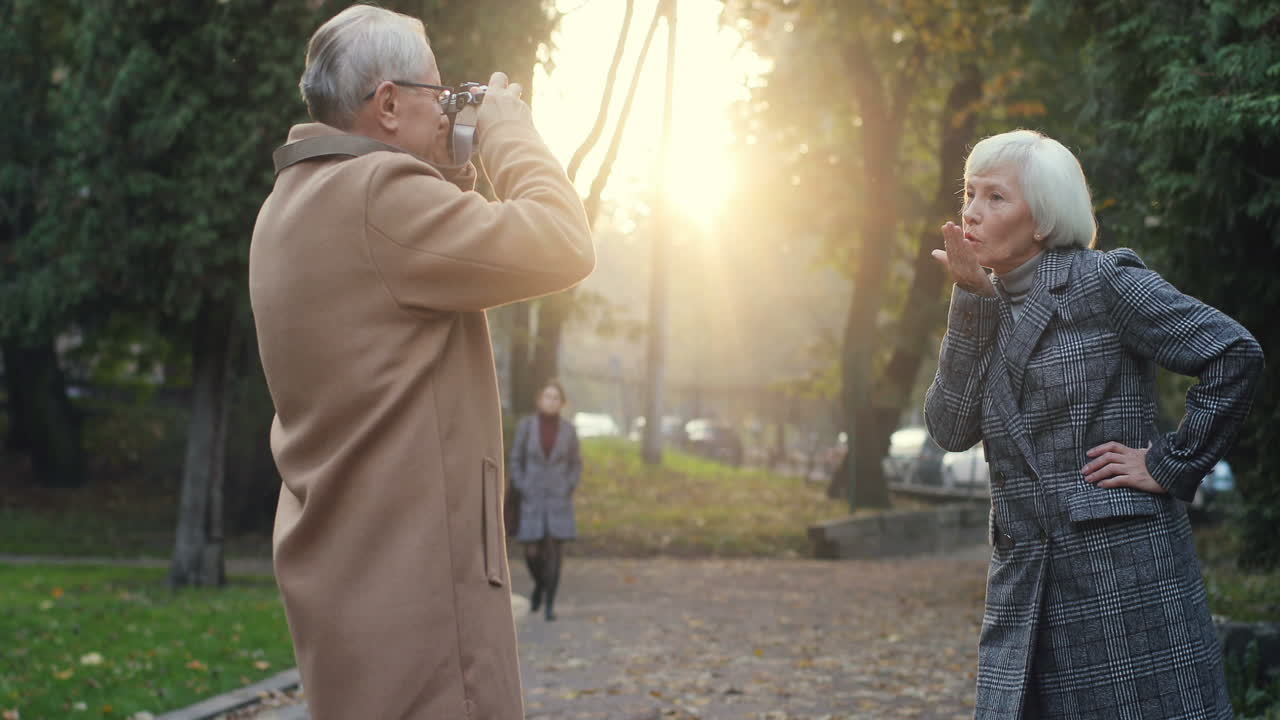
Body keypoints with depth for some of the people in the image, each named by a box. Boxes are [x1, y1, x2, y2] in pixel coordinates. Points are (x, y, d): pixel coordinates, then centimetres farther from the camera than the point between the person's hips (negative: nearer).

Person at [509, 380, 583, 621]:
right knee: (532, 552, -1)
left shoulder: (568, 429, -1)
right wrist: (523, 492, -8)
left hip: (558, 498, 0)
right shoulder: (525, 425, -5)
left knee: (553, 551, -7)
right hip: (533, 498, 0)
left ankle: (549, 605, 2)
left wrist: (568, 491, -4)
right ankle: (540, 584, 32)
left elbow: (576, 463, 8)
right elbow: (515, 461, 1)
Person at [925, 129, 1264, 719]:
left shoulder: (1103, 283, -6)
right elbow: (949, 428, -1)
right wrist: (971, 302, -6)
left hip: (1123, 569, -6)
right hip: (1027, 587, 6)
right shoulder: (990, 311, 12)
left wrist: (1173, 464, -10)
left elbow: (1234, 354, -11)